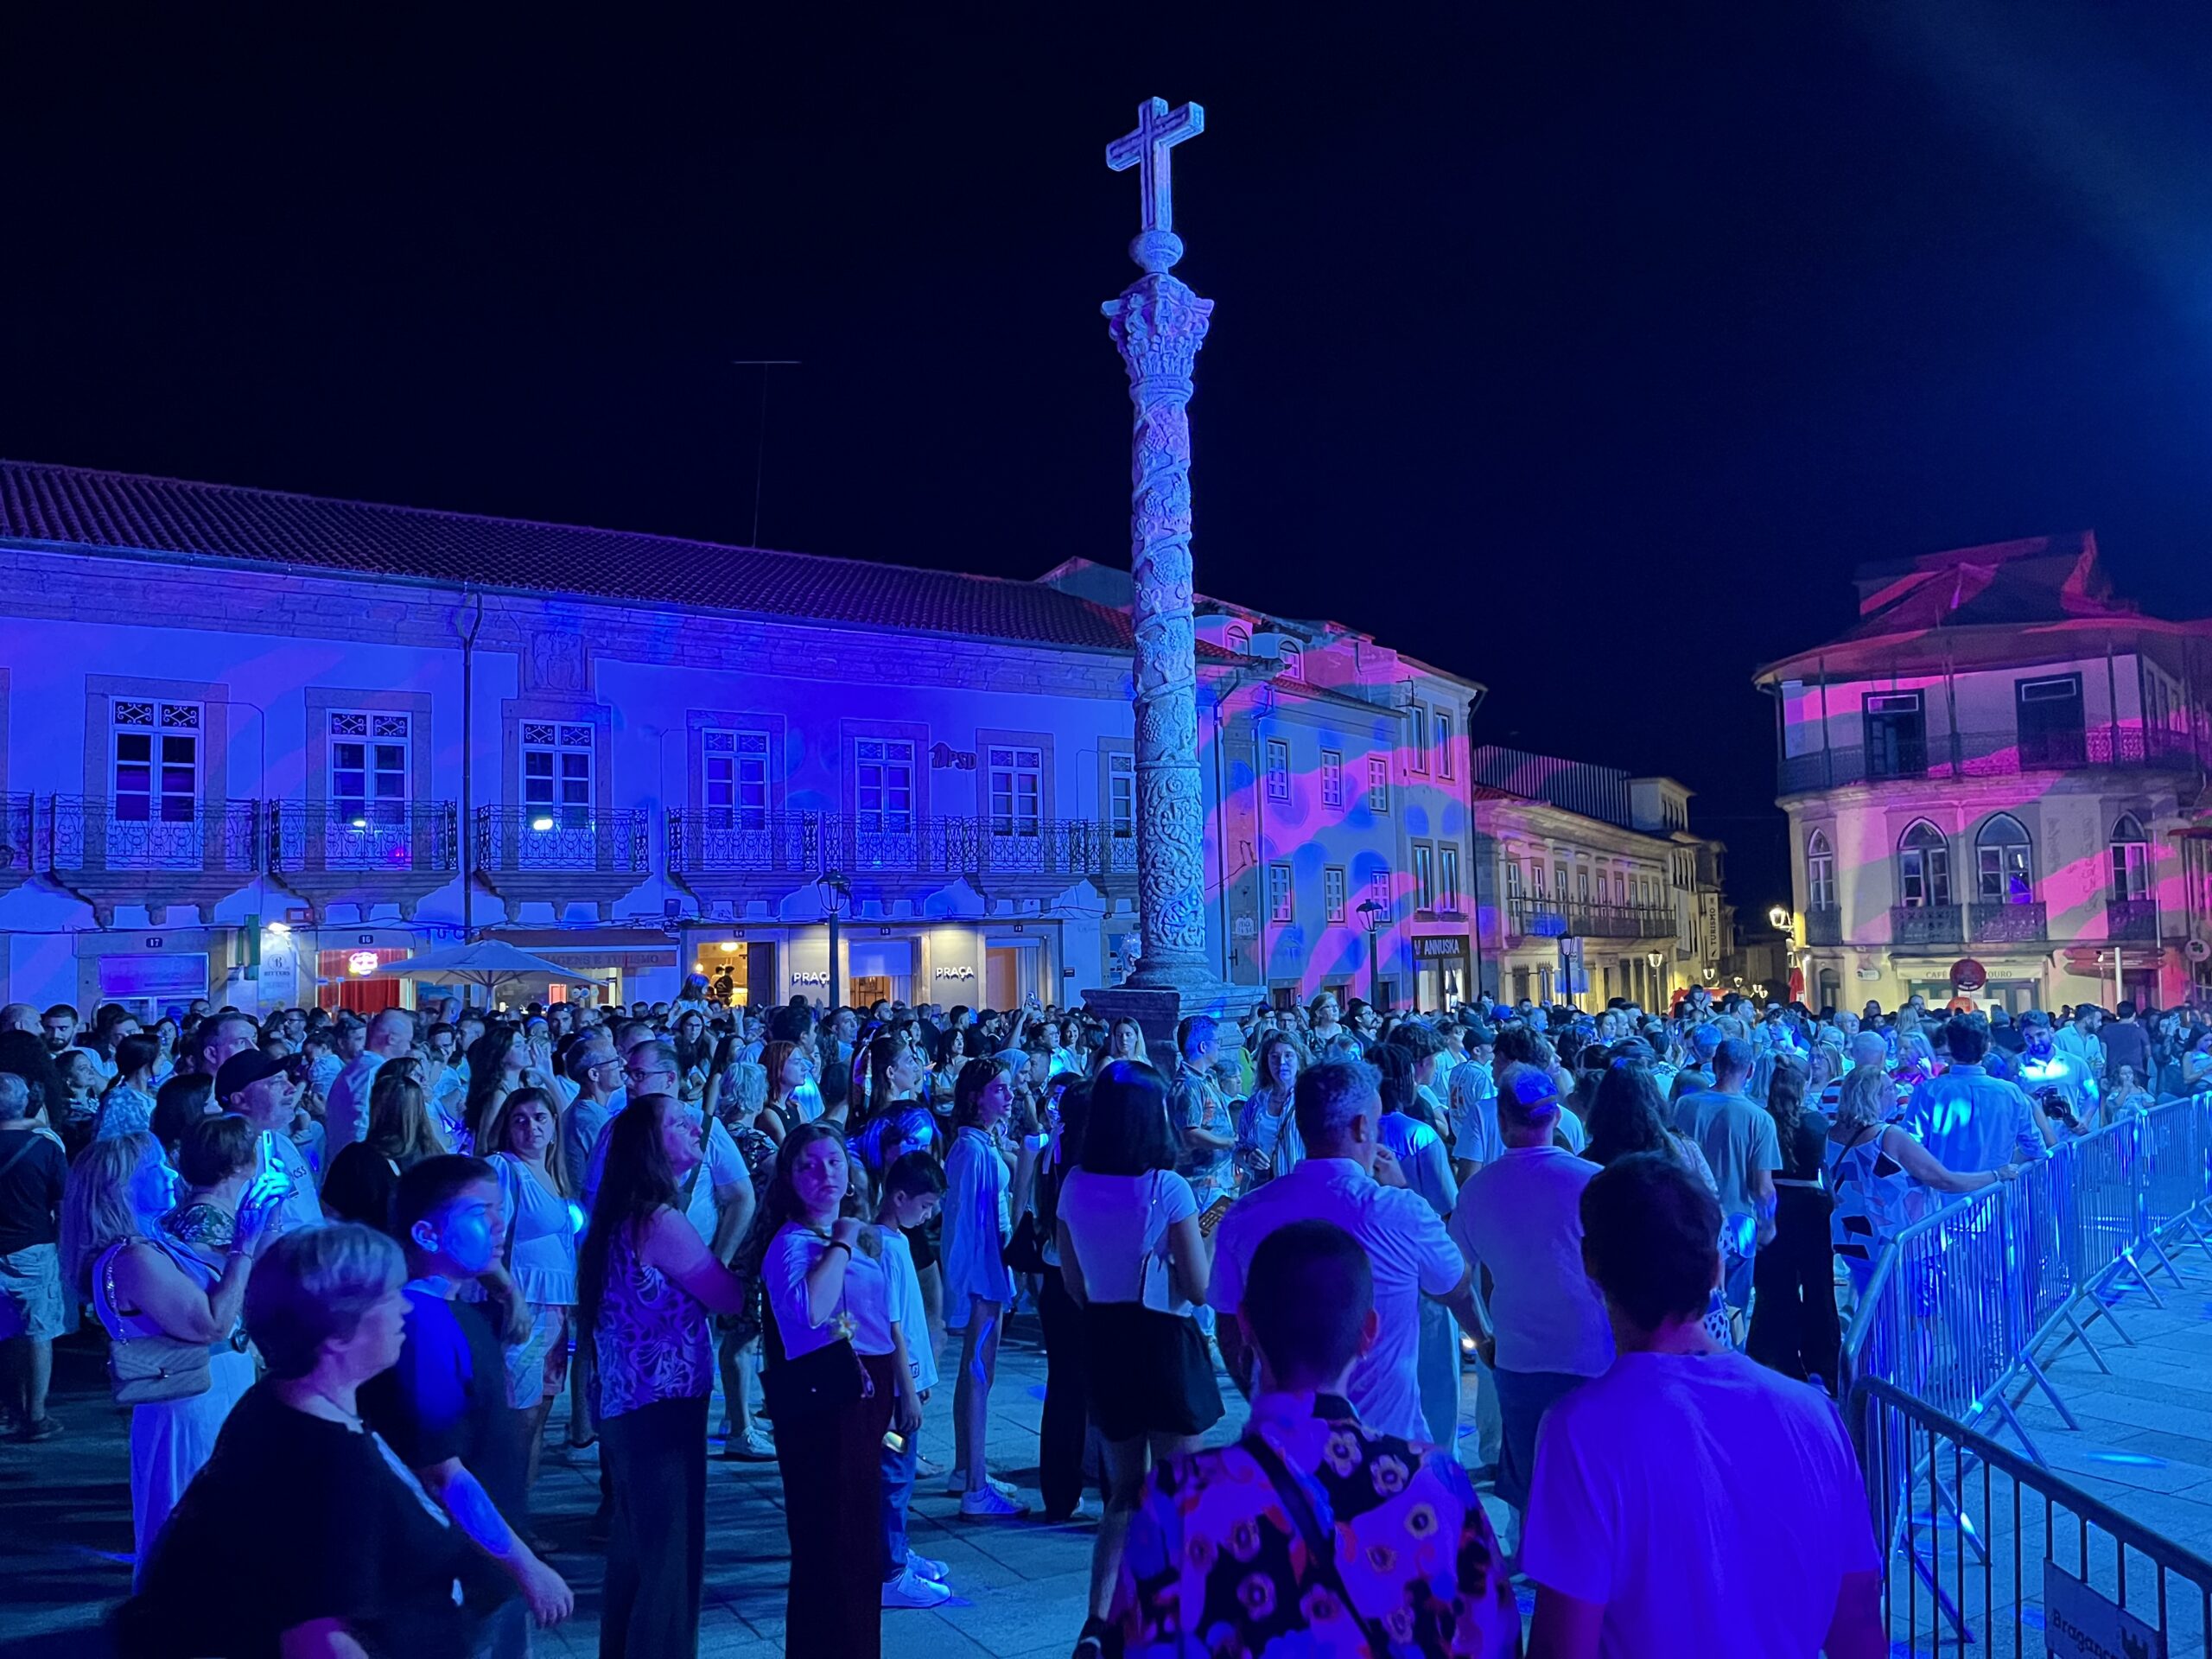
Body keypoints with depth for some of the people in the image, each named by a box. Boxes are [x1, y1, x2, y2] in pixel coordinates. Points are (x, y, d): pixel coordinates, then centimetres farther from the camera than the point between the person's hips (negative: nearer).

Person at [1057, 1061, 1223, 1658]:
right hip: (1166, 1345, -5)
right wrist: (1203, 1231, 1)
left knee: (1125, 1490, 19)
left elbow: (1073, 1282, 6)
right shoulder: (1167, 1187, -18)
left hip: (1104, 1344, 5)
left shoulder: (1075, 1184, -2)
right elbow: (1200, 1288, -15)